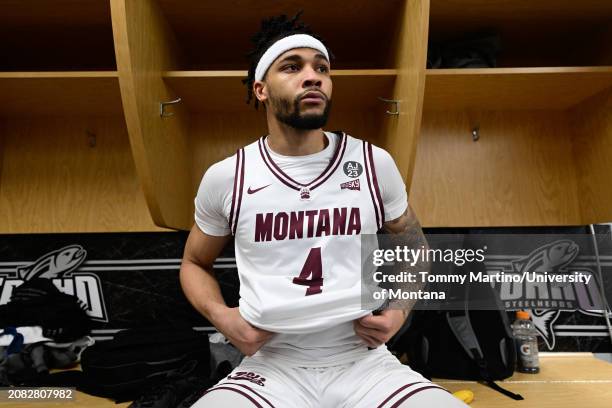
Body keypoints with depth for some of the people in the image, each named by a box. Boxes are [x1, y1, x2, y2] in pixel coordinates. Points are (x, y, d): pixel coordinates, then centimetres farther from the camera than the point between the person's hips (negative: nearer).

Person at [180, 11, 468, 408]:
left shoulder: (376, 164, -1)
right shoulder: (224, 178, -3)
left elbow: (415, 249, 15)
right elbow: (195, 263, 13)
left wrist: (400, 309, -3)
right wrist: (221, 316, -7)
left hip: (367, 365, 1)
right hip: (271, 368, 0)